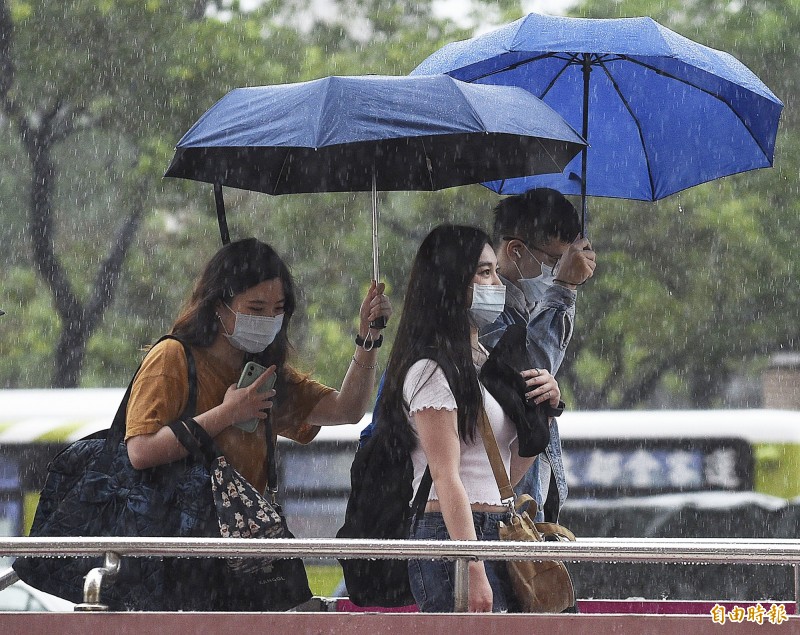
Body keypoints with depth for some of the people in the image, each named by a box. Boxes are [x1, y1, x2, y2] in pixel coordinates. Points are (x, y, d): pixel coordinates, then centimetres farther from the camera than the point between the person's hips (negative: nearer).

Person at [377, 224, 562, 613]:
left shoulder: (483, 362, 20)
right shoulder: (431, 371, -8)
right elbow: (446, 478, -15)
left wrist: (543, 411, 8)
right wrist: (472, 571, -21)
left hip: (496, 534, 9)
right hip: (452, 535, -9)